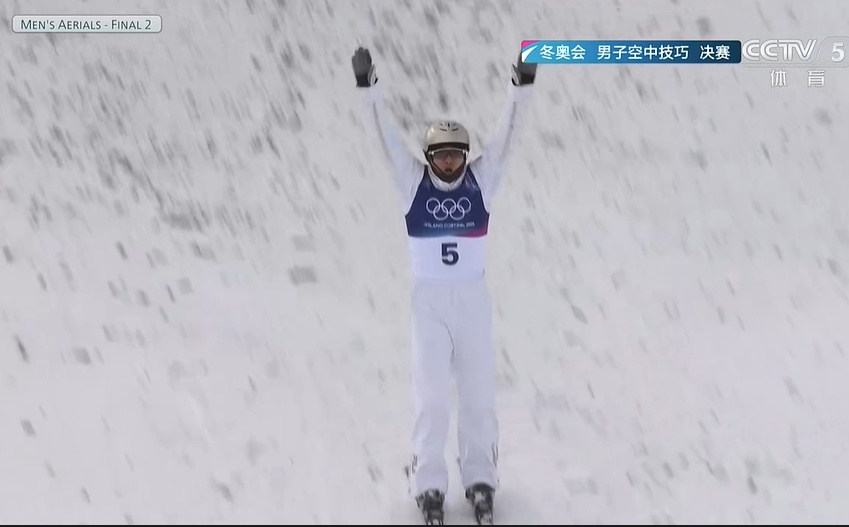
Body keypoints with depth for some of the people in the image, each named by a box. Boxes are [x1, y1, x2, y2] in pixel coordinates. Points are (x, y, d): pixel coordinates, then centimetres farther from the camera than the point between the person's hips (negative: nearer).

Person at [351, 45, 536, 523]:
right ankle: (430, 483, 14)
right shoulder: (413, 180, 0)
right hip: (429, 297, -1)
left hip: (474, 296, 1)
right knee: (432, 393, 0)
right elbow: (388, 135, -8)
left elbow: (508, 135, -6)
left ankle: (481, 478, 21)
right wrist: (369, 89, -19)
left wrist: (521, 89, -18)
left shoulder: (482, 179, 1)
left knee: (479, 390, 6)